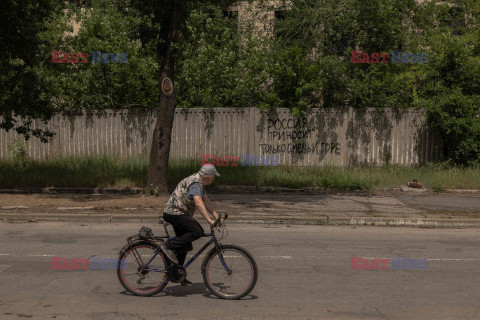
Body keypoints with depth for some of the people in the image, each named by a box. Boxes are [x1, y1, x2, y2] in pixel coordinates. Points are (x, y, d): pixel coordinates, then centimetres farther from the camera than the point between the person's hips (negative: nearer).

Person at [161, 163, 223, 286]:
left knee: (185, 245, 13)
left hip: (179, 214, 11)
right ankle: (169, 246, -18)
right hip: (174, 213, -11)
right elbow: (198, 202, -32)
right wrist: (209, 220, -37)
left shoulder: (199, 182, 13)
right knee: (197, 231, -24)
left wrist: (215, 215, 7)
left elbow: (206, 200, 15)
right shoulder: (194, 183, -20)